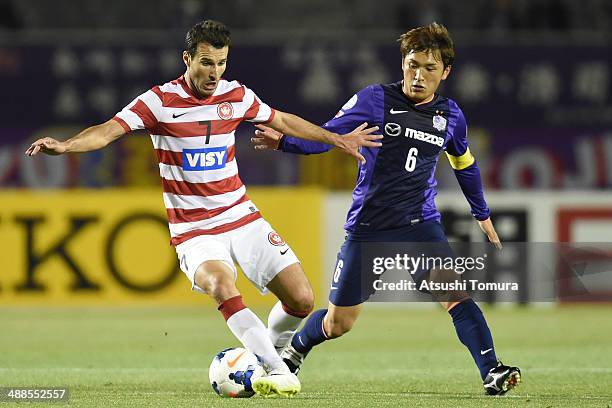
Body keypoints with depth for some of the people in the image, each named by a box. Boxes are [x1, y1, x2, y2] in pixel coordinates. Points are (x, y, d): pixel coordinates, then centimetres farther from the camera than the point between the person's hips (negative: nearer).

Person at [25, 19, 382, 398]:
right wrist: (64, 145, -40)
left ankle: (272, 350, 26)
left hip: (243, 219, 5)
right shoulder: (160, 101, -12)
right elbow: (108, 131, -21)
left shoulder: (237, 95, 2)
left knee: (302, 299, -4)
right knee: (221, 285, -34)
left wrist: (337, 139, 25)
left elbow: (282, 121, 20)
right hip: (194, 232, -4)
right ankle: (278, 372, -33)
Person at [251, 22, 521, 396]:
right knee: (337, 324, 8)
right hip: (368, 228, -2)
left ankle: (492, 372, -25)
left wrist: (483, 215, 30)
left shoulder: (450, 116, 4)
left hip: (421, 225, 2)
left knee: (454, 292, -24)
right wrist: (283, 141, -29)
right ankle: (294, 351, 39)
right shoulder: (376, 100, -8)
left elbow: (465, 165, 22)